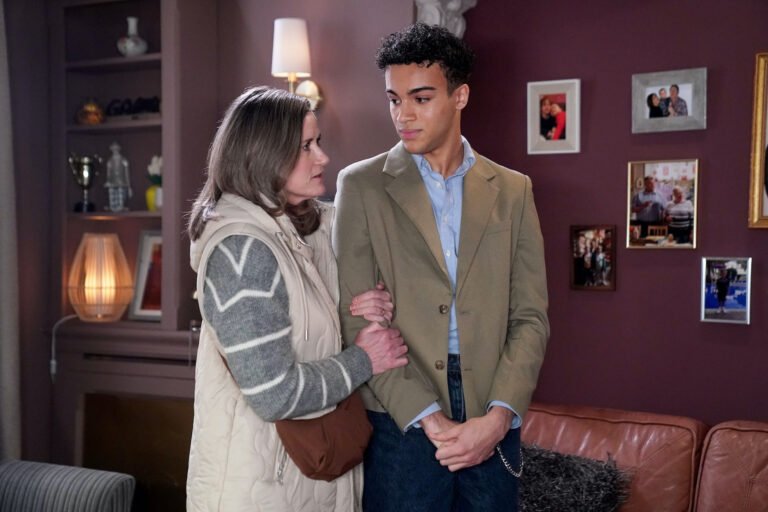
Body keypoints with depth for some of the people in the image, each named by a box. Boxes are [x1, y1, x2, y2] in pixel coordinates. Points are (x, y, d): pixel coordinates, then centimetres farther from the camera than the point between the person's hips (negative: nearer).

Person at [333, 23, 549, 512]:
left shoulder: (513, 190, 7)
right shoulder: (361, 185, 0)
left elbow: (530, 317, 3)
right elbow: (356, 319, -6)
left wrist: (498, 416, -10)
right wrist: (430, 419, -12)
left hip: (493, 428, 2)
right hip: (402, 423, -2)